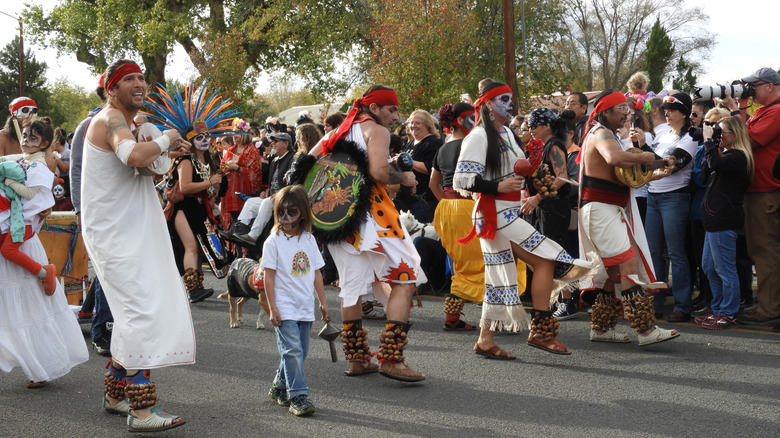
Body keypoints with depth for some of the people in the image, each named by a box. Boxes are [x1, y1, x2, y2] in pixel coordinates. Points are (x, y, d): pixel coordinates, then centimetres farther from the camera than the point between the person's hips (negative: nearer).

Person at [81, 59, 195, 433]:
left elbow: (141, 163, 33)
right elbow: (135, 156, -36)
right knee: (142, 311, -17)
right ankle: (142, 410, -20)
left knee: (133, 314, 16)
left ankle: (116, 394, 27)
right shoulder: (110, 120, -15)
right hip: (113, 234, -11)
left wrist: (167, 154, 12)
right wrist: (165, 139, -18)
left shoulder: (125, 121, 18)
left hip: (130, 232, 11)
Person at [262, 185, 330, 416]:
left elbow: (316, 273, 14)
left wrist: (323, 302, 14)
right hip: (285, 308, -5)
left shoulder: (309, 240, 9)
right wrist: (272, 308, -11)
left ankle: (279, 387, 27)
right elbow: (269, 276, -6)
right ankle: (298, 397, -11)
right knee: (293, 351, -12)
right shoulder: (274, 241, -5)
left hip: (305, 308, 5)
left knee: (299, 351, 10)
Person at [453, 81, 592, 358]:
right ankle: (541, 331, -10)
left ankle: (486, 339, 12)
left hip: (509, 213, 9)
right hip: (495, 213, -9)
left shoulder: (506, 134, 18)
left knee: (500, 275, 8)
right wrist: (498, 186, -23)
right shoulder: (479, 137, -11)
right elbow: (462, 180, -18)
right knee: (545, 260, -13)